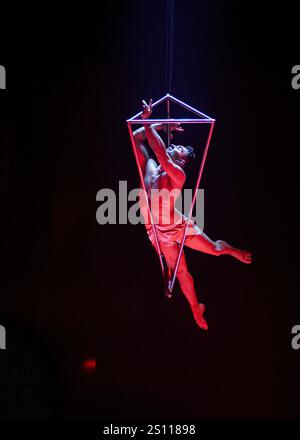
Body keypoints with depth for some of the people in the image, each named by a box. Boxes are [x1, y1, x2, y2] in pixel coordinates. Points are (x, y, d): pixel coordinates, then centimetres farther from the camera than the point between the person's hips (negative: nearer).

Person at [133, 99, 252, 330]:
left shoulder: (178, 174, -19)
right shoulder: (150, 166, -1)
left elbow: (160, 152, -36)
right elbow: (136, 137, 2)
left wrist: (148, 123, -35)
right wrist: (160, 125, -3)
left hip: (179, 226, -4)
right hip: (159, 232, 5)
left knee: (215, 248, 10)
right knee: (182, 272, 14)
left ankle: (232, 250, 48)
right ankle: (196, 309, 34)